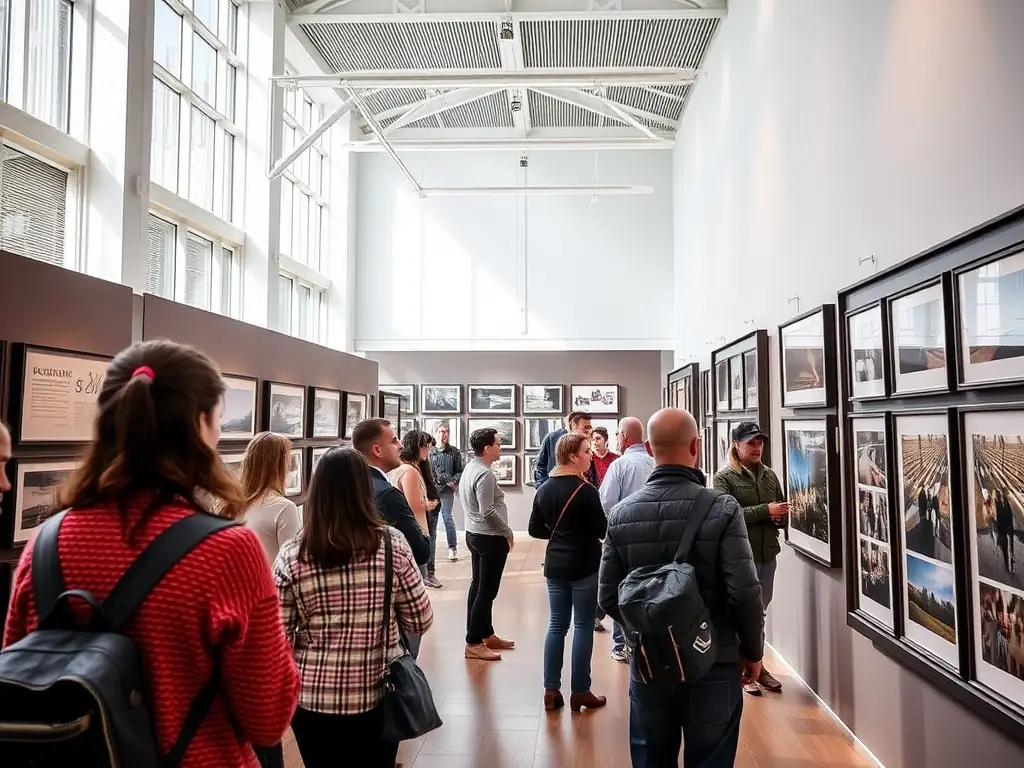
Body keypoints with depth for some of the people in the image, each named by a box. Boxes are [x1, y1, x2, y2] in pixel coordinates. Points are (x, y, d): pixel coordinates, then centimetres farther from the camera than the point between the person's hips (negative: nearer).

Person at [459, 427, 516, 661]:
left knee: (478, 586, 16)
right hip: (489, 537, -10)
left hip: (474, 534, 10)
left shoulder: (470, 468, 9)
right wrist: (508, 532, -13)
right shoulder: (484, 474, -22)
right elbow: (488, 512, -26)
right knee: (486, 590, -3)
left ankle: (486, 634, 27)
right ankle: (473, 643, 1)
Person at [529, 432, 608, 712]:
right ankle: (580, 692, 12)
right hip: (585, 566, -6)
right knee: (583, 627, 4)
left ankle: (551, 690, 15)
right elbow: (602, 530, -14)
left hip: (555, 565, 6)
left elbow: (535, 529, 8)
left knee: (556, 624, 12)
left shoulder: (544, 489, 4)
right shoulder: (585, 490, -16)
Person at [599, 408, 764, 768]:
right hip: (713, 665, -2)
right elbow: (745, 594, -18)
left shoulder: (621, 514, -7)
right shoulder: (723, 510, -16)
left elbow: (608, 597, -3)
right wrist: (752, 650, 0)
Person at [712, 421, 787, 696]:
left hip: (768, 554, 5)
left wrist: (779, 517, -9)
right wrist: (765, 510, -20)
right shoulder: (724, 477, -7)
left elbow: (782, 513, 14)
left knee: (760, 611, 16)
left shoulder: (770, 475, 9)